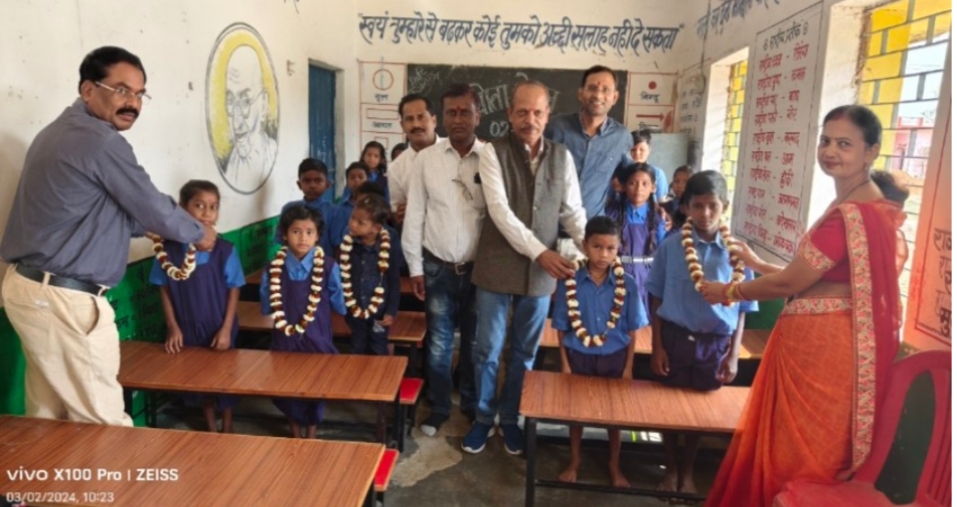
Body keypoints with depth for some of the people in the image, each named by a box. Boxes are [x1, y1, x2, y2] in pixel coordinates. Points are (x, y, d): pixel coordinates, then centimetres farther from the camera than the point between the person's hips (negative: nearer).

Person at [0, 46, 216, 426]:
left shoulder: (61, 131, 14)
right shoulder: (102, 142, -18)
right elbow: (153, 208, -10)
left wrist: (157, 225, 21)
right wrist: (199, 233, 7)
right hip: (63, 299, -11)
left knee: (50, 415, 20)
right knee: (103, 421, -1)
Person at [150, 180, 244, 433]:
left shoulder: (225, 250, -13)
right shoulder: (169, 248, -10)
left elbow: (234, 290, -7)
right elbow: (165, 290, -1)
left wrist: (226, 329, -9)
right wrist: (173, 327, -3)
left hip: (219, 328, -1)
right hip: (187, 328, 1)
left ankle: (227, 428, 33)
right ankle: (210, 427, 36)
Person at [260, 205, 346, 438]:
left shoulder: (328, 267, -14)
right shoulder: (274, 268, -8)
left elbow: (339, 303, -6)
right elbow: (266, 304, 4)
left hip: (317, 338, -1)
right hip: (285, 338, 2)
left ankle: (311, 435, 37)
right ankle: (296, 434, 39)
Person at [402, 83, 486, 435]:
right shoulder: (426, 158, -2)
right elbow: (414, 215, 1)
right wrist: (415, 267, 0)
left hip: (479, 268, -1)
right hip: (438, 268, 1)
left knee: (474, 343, 15)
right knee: (439, 343, 12)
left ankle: (473, 405, 35)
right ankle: (438, 408, 31)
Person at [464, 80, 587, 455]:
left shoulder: (562, 157, 5)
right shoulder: (493, 152, -6)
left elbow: (573, 211, 5)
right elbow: (500, 210, -16)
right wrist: (540, 252, -22)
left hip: (542, 272, 3)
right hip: (498, 266, -3)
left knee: (525, 352, 15)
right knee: (487, 349, 9)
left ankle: (510, 418, 34)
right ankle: (483, 417, 30)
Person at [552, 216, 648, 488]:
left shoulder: (627, 284, -11)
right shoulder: (570, 282, -12)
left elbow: (632, 330, -3)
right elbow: (562, 327, -5)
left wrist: (628, 367, -2)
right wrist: (565, 363, -5)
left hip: (614, 357, 1)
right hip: (578, 355, 0)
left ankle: (614, 465, 38)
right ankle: (575, 461, 37)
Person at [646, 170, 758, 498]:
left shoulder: (737, 252, -5)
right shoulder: (671, 246, -7)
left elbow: (742, 309, 0)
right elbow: (657, 301, -2)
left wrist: (733, 355, -2)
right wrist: (657, 347, -5)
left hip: (715, 343, 1)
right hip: (675, 337, 0)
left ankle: (688, 472, 39)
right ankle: (671, 470, 35)